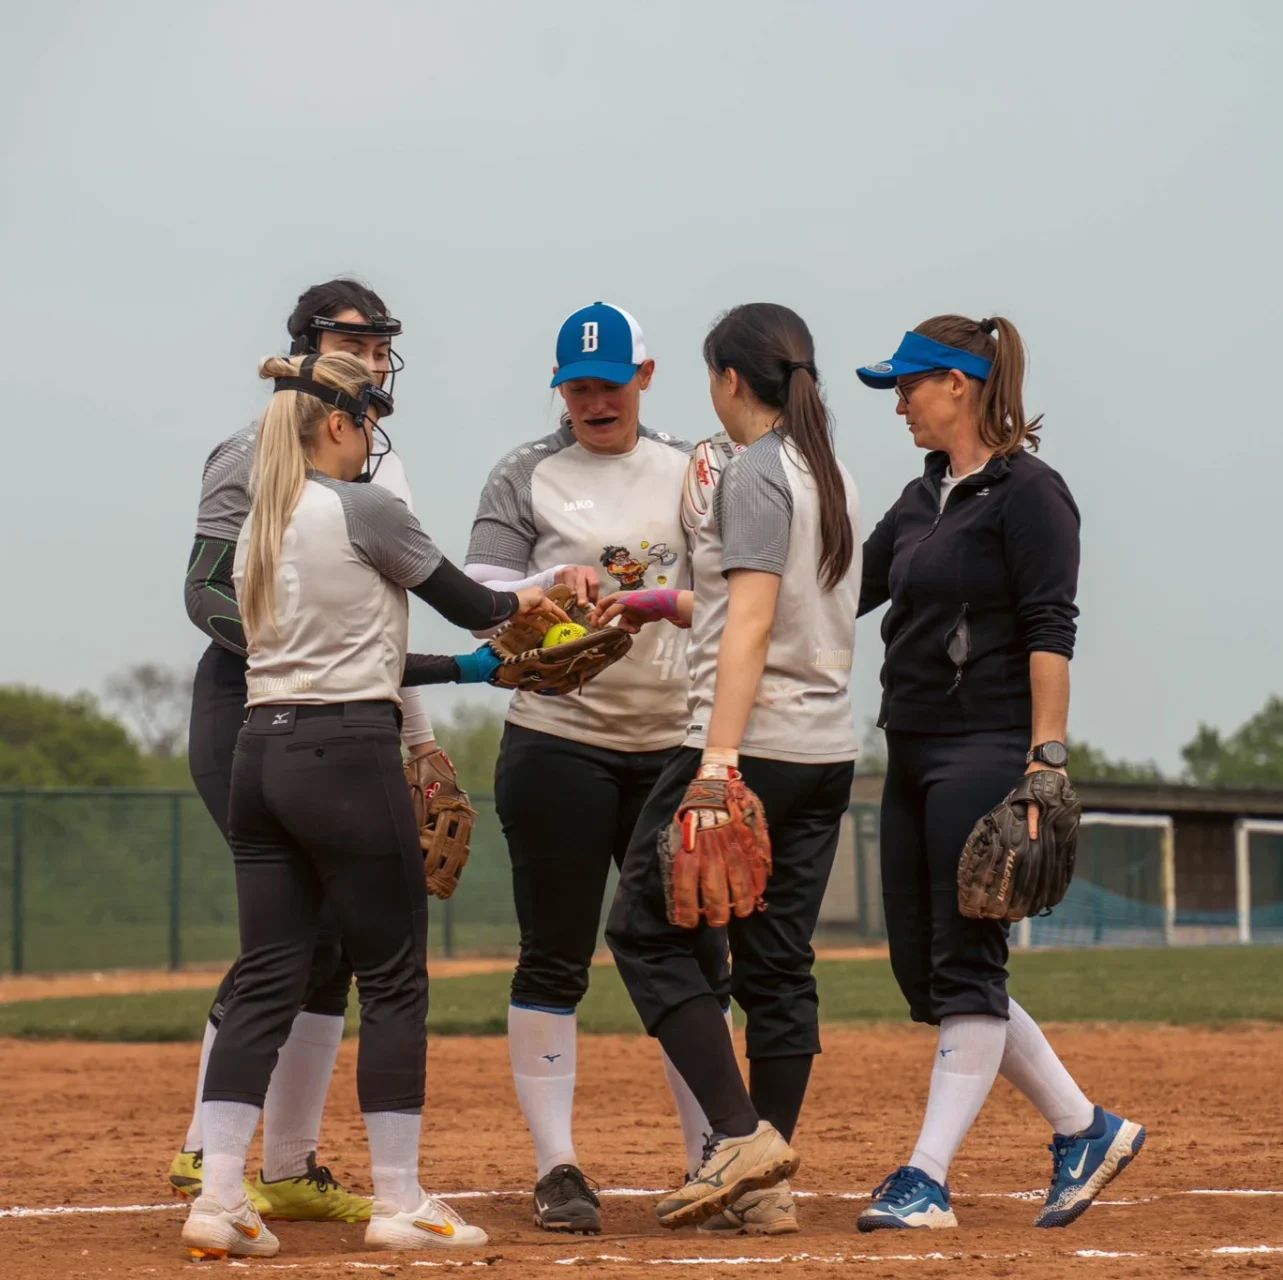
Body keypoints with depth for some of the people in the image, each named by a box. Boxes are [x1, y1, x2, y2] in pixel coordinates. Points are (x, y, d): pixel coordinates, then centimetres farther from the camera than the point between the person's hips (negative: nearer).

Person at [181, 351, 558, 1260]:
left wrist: (469, 665, 23)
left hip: (262, 755, 7)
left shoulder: (259, 526, 15)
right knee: (393, 979, 2)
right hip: (348, 759, -7)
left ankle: (219, 1197, -2)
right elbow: (466, 602, 1)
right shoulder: (363, 510, -8)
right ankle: (399, 1202, 5)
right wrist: (519, 603, 22)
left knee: (266, 981, 6)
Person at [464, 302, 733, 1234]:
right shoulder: (526, 476, 3)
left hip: (670, 743, 3)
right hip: (557, 736, -3)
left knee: (696, 953, 4)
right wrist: (555, 587, -22)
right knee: (556, 959, -1)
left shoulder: (688, 474, 10)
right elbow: (478, 598, -5)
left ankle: (710, 1161, 12)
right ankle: (557, 1170, 3)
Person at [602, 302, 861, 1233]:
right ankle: (764, 1187, 8)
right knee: (779, 962, 8)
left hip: (753, 743, -8)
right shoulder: (833, 478, 15)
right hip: (829, 753, 8)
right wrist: (672, 605, 30)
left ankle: (742, 1133, -10)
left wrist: (719, 755, -24)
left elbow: (752, 625, -19)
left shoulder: (755, 472, -10)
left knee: (647, 928, 1)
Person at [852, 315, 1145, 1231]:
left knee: (966, 966, -7)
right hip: (914, 759, 9)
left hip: (986, 757, -9)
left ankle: (928, 1179, -6)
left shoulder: (1028, 492, -7)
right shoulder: (924, 501, 18)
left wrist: (1046, 760, -21)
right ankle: (1084, 1130, 17)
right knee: (923, 970, 8)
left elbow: (1049, 632, -14)